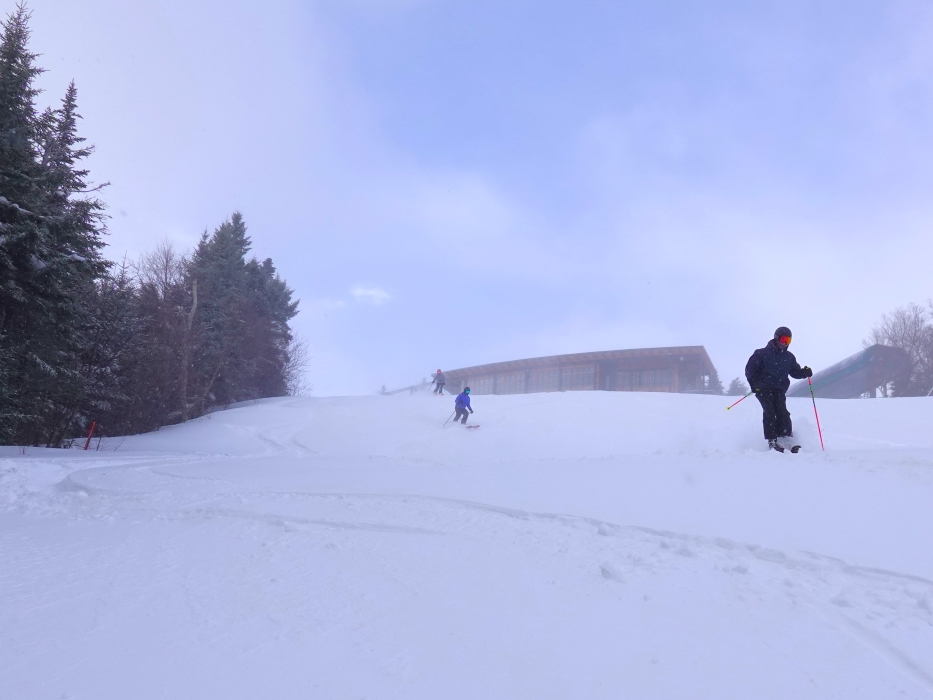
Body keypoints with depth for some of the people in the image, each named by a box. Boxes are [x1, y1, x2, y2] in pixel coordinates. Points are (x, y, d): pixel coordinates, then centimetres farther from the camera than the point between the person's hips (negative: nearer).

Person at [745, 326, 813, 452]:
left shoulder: (789, 357, 13)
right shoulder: (762, 354, -2)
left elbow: (795, 372, 16)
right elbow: (750, 369, 0)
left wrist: (805, 372, -5)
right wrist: (754, 384, -10)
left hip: (779, 390, 4)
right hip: (763, 388, -4)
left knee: (782, 413, -14)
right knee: (769, 412, -16)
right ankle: (772, 441, -18)